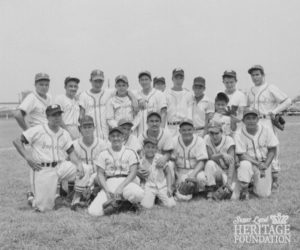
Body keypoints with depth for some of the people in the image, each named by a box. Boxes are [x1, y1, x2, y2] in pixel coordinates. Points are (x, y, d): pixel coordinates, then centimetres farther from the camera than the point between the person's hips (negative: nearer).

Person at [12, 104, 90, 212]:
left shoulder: (64, 134, 11)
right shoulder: (38, 130, -4)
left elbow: (71, 152, 7)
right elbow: (17, 141, -4)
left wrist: (78, 163, -13)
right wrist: (28, 158, -12)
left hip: (61, 166, 5)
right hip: (43, 170, -4)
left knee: (84, 169, -16)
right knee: (43, 207, -9)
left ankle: (76, 200, -1)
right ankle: (32, 197, 28)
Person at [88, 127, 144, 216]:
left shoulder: (130, 153, 8)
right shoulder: (103, 154, 13)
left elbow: (133, 173, -2)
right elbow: (100, 174, 8)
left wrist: (121, 187, -16)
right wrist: (106, 190, -9)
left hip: (126, 183, -1)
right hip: (109, 184, 1)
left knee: (138, 194, -38)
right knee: (94, 211, -23)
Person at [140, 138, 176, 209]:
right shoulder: (142, 162, -2)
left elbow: (168, 173, -1)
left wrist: (169, 187, -7)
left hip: (162, 186, 1)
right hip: (150, 187, -1)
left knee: (170, 204, -14)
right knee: (147, 206, -22)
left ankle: (160, 197, 18)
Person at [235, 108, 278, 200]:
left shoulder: (266, 130, -5)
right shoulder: (239, 134, -10)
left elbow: (272, 150, 1)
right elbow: (241, 155, -13)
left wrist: (265, 165, -12)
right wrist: (258, 164, -22)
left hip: (265, 163, 1)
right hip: (250, 162, -1)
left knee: (263, 194, -11)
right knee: (245, 164, -38)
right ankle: (244, 190, -15)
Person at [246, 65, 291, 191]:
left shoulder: (271, 88, 3)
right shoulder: (250, 92, 20)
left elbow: (287, 101, -2)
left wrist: (274, 111, -12)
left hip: (267, 122, -5)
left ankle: (274, 180, 1)